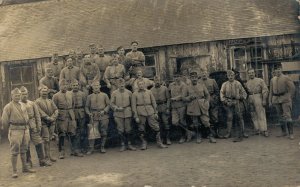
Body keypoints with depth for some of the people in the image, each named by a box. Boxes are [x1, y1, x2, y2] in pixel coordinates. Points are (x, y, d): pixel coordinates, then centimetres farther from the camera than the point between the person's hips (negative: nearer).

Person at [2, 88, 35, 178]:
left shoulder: (23, 105, 13)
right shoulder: (8, 107, -7)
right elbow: (4, 121, -7)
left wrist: (27, 128, 15)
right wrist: (11, 127, 4)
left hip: (25, 129, 6)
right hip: (15, 131, -6)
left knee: (23, 150, 15)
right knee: (14, 151, -3)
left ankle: (25, 167, 26)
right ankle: (14, 171, 3)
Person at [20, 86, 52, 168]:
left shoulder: (32, 104, 9)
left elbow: (37, 115, 9)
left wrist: (39, 126, 2)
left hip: (33, 127, 2)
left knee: (39, 143, 1)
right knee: (26, 146, 5)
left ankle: (42, 160, 9)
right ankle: (28, 161, 18)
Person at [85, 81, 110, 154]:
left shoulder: (104, 95, 6)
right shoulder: (89, 96, 8)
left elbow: (108, 105, 5)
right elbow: (87, 106, 10)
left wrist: (104, 111, -11)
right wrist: (89, 113, -7)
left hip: (103, 116, 0)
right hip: (94, 117, 0)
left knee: (104, 132, 5)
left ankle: (102, 147, 18)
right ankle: (91, 148, 1)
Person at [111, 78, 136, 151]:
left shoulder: (129, 92, 3)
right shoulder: (114, 93, 1)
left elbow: (132, 103, 10)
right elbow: (111, 103, 4)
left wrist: (131, 111, 3)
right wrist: (117, 108, -11)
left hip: (128, 113, 1)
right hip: (118, 114, -1)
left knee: (129, 129, 5)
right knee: (120, 130, 3)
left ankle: (129, 144, 17)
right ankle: (123, 145, 14)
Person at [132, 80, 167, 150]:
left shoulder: (149, 92, 8)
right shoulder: (135, 94, 2)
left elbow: (154, 102, 11)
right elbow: (133, 106, 0)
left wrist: (156, 112, 7)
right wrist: (136, 117, -5)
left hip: (150, 112, 2)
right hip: (140, 113, -1)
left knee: (156, 127, 0)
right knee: (141, 129, 4)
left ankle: (159, 142, 11)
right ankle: (144, 143, 19)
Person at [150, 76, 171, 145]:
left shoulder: (165, 88, 4)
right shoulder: (151, 90, 8)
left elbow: (168, 98, 2)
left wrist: (167, 108, -6)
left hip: (164, 107, -2)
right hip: (155, 108, 2)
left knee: (166, 123, -5)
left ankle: (167, 139, 1)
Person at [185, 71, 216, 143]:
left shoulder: (202, 85, 6)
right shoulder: (188, 87, 5)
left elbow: (207, 95, 11)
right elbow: (184, 98, 8)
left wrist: (206, 103, -2)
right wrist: (190, 97, -12)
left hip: (202, 107, -1)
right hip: (193, 109, 1)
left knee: (206, 122, -5)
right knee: (196, 124, 7)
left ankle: (211, 136, 9)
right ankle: (198, 137, 22)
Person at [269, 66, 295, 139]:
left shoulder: (286, 78, -2)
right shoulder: (272, 80, 11)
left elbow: (292, 88, -4)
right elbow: (271, 91, 13)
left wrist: (290, 98, -7)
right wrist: (270, 101, 9)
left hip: (285, 99, -4)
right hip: (276, 100, 5)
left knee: (287, 116, -9)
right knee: (281, 116, 10)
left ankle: (291, 133, -6)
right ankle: (283, 132, 18)